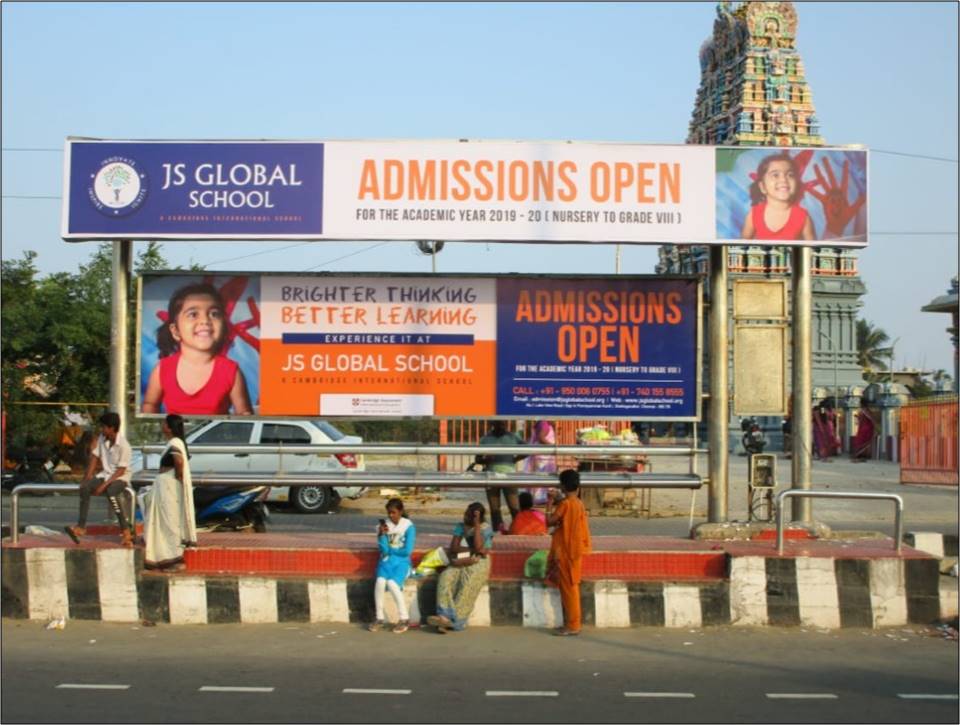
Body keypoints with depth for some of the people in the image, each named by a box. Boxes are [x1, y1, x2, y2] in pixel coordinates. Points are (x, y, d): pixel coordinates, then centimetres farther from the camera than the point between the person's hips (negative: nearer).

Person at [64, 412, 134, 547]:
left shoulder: (123, 445, -19)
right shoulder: (102, 438, 0)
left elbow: (120, 471, -19)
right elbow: (94, 457, 7)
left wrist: (104, 485, -23)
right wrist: (87, 478, -2)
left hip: (120, 477, -6)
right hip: (105, 474, 6)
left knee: (110, 492, -37)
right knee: (85, 487, -20)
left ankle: (126, 531, -31)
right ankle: (81, 527, -18)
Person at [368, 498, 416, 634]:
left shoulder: (409, 526, -4)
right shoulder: (384, 525, 4)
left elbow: (407, 551, -9)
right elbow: (383, 549, -2)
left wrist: (389, 550, -2)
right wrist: (382, 534, -17)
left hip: (401, 561, -3)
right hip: (386, 561, 3)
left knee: (392, 583, -31)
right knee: (380, 581, -29)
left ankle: (405, 619, -19)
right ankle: (380, 618, -16)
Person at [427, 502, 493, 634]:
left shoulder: (485, 528, 0)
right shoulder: (461, 527, 14)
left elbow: (478, 546, -17)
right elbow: (453, 548, 2)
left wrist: (477, 525, -14)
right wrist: (472, 550, -11)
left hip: (478, 564, -4)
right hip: (460, 563, 4)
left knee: (468, 583, -35)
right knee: (446, 577, -28)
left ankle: (453, 620, -36)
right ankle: (445, 616, -39)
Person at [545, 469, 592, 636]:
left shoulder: (565, 503, -17)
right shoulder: (579, 503, 8)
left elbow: (549, 521, -13)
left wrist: (550, 501, -6)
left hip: (566, 551, -9)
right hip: (574, 550, 9)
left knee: (568, 588, -4)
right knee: (569, 587, 14)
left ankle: (573, 625, -1)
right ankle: (571, 623, 18)